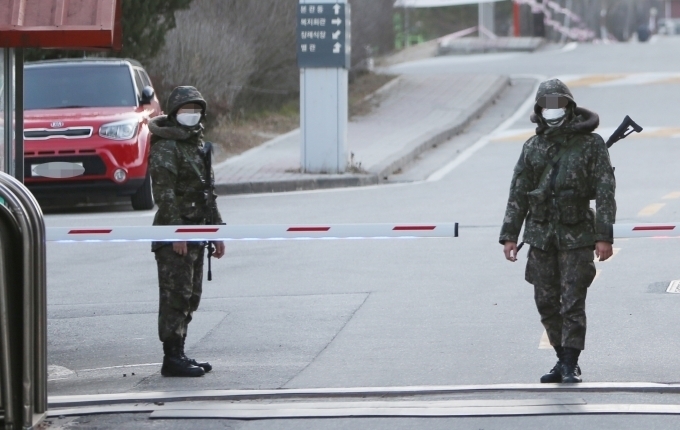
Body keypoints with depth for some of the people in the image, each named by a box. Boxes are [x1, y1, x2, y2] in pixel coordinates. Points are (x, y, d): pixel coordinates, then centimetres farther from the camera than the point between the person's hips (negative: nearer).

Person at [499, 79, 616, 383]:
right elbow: (518, 194, 11)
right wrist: (509, 235, 5)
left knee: (573, 303, -7)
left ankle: (571, 367, -2)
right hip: (540, 235, 4)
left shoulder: (591, 144, -3)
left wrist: (604, 236, -13)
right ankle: (564, 359, 19)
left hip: (577, 236, -4)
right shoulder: (533, 147, 8)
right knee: (546, 302, 7)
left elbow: (605, 192, -6)